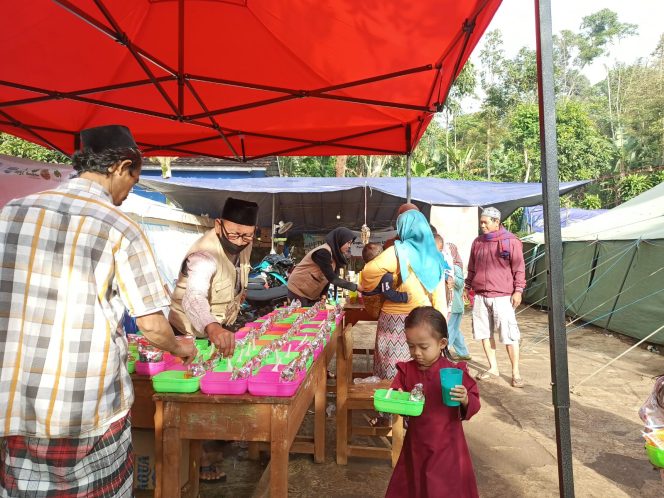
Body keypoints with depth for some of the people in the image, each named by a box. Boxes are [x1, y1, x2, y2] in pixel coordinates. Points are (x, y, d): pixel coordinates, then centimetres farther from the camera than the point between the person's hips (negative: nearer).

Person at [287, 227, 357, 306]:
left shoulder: (335, 254, 4)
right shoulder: (323, 252, -24)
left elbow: (328, 277, 5)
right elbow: (332, 278, -27)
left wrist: (324, 294, -9)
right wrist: (355, 287, -24)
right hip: (299, 289, -9)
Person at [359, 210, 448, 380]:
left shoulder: (399, 251, -9)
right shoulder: (434, 256, 6)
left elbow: (370, 271, -18)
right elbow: (439, 297, 5)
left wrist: (366, 287, 2)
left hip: (396, 319, -5)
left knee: (393, 374, 5)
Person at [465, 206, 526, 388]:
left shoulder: (511, 241, -4)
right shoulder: (477, 242, 12)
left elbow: (519, 268, -4)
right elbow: (472, 268, 19)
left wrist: (518, 290, -9)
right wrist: (467, 287, 18)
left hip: (502, 296, -5)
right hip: (480, 296, 6)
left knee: (509, 335, -3)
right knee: (484, 332, 10)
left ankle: (515, 373, 9)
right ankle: (493, 368, 23)